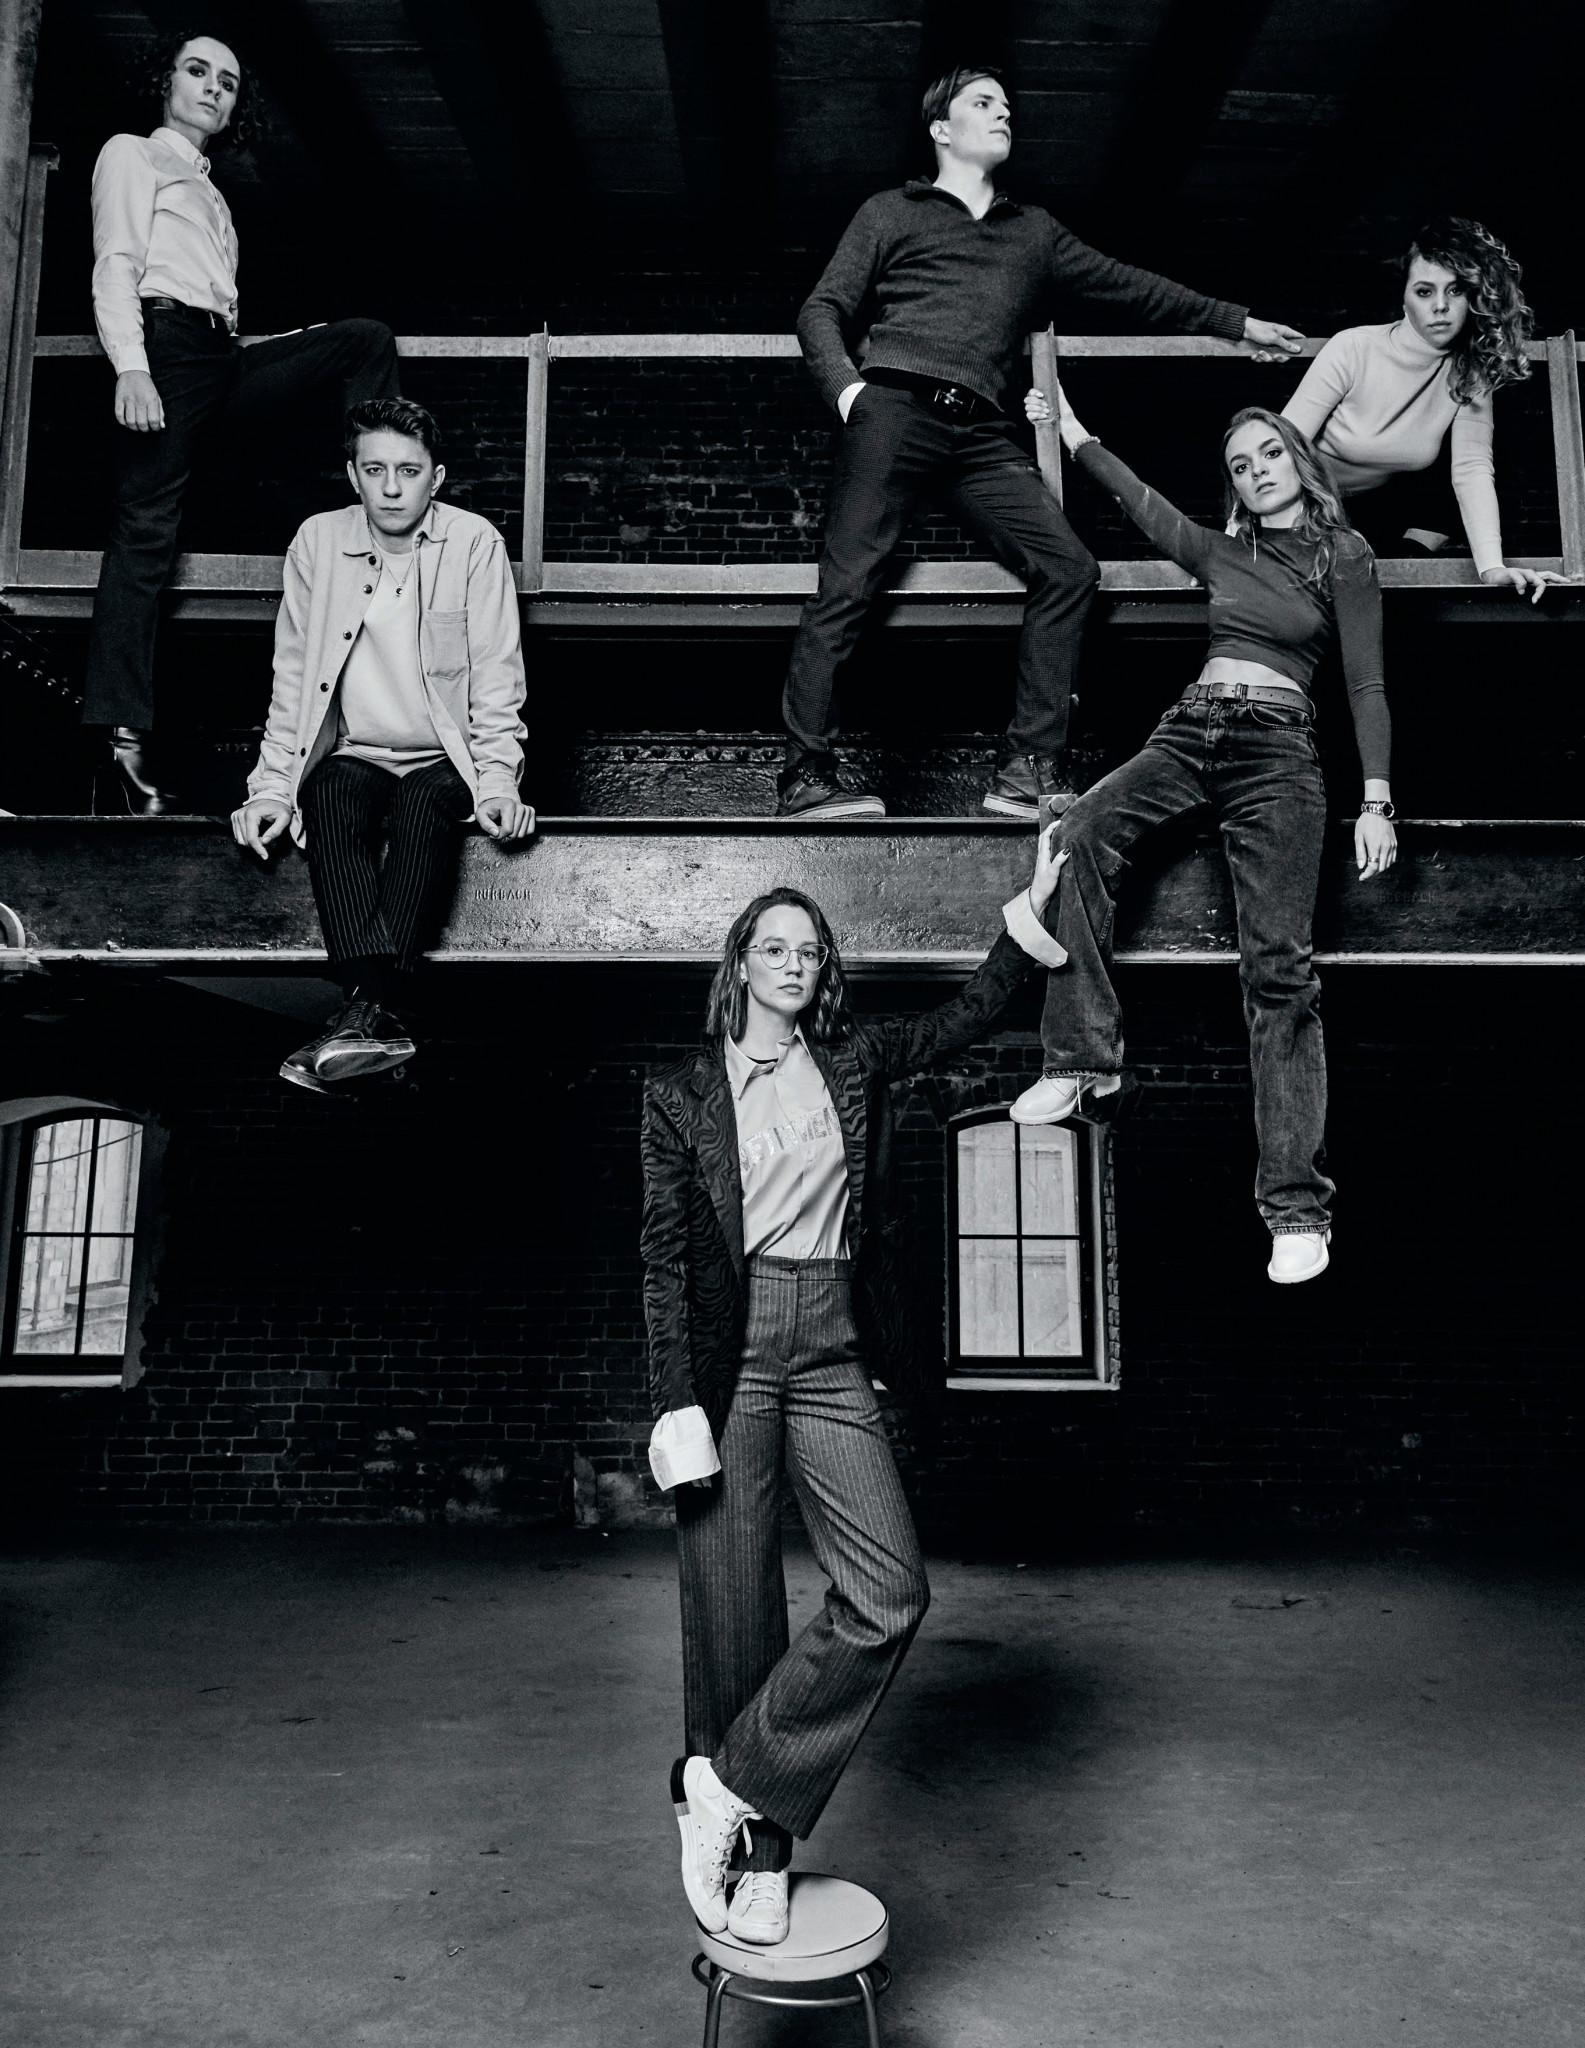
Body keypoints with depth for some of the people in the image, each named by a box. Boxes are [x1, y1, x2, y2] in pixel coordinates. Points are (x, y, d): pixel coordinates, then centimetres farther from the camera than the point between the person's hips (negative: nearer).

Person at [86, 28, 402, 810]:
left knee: (367, 337, -1)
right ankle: (124, 738, -21)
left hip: (224, 362, 7)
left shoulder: (208, 189, 32)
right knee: (146, 533, -16)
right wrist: (130, 367, -18)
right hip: (167, 347, -7)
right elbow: (115, 266, -2)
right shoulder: (132, 154, 12)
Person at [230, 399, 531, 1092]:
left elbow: (497, 681, -3)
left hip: (442, 761, -1)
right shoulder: (318, 542, 4)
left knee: (428, 803, -34)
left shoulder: (474, 543, -2)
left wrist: (496, 785, -15)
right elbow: (292, 678, 6)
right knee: (330, 798, -31)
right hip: (354, 756, 2)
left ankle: (368, 1009, -44)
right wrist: (272, 786, -3)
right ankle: (381, 1014, -46)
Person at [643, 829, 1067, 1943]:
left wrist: (1029, 915, 7)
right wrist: (678, 1407, -8)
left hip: (830, 1357, 3)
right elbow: (664, 1254, -1)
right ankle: (758, 1852, 22)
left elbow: (964, 1020, 17)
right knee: (735, 1611, 4)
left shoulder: (853, 1063, 11)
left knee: (892, 1592, -9)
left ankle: (730, 1784, 6)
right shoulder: (681, 1091, 2)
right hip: (728, 1351, -3)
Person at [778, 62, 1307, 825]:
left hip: (981, 431, 4)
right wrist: (847, 388, -11)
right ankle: (807, 773, -17)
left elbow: (1127, 286, 35)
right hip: (893, 407, -4)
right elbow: (822, 311, 11)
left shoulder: (1035, 231, 32)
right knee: (848, 583, -16)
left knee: (1068, 568, -13)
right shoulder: (891, 212, 20)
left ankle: (1030, 769, -15)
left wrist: (1237, 323, 35)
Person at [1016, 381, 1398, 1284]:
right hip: (1192, 730, 5)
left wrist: (1377, 802, -8)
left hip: (1279, 748, -4)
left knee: (1278, 966, -16)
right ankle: (1085, 1059, -24)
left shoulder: (1346, 556, 10)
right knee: (1083, 835, -27)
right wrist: (1073, 432, 41)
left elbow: (1368, 684, 3)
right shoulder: (1226, 554, 22)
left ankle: (1299, 1205, -16)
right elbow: (1144, 502, 35)